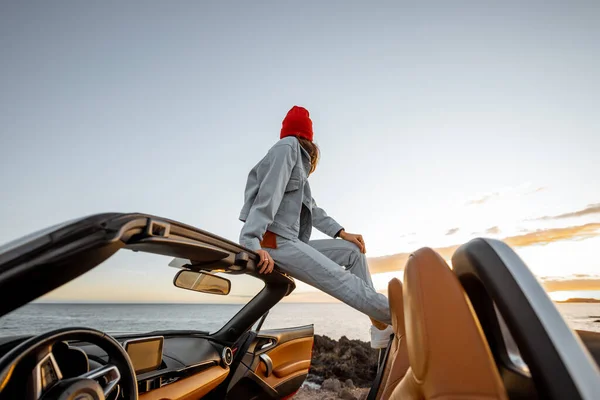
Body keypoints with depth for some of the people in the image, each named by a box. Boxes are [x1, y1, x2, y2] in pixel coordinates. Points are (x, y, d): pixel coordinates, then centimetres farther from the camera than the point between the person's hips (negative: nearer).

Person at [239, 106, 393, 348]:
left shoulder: (297, 156, 26)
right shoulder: (288, 147, -2)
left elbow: (311, 208, 21)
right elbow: (267, 196, -17)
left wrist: (341, 232, 10)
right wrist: (252, 242, -27)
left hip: (289, 242, 10)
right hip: (274, 242, -10)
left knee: (353, 250, 8)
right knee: (342, 281, -15)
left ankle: (381, 326, 6)